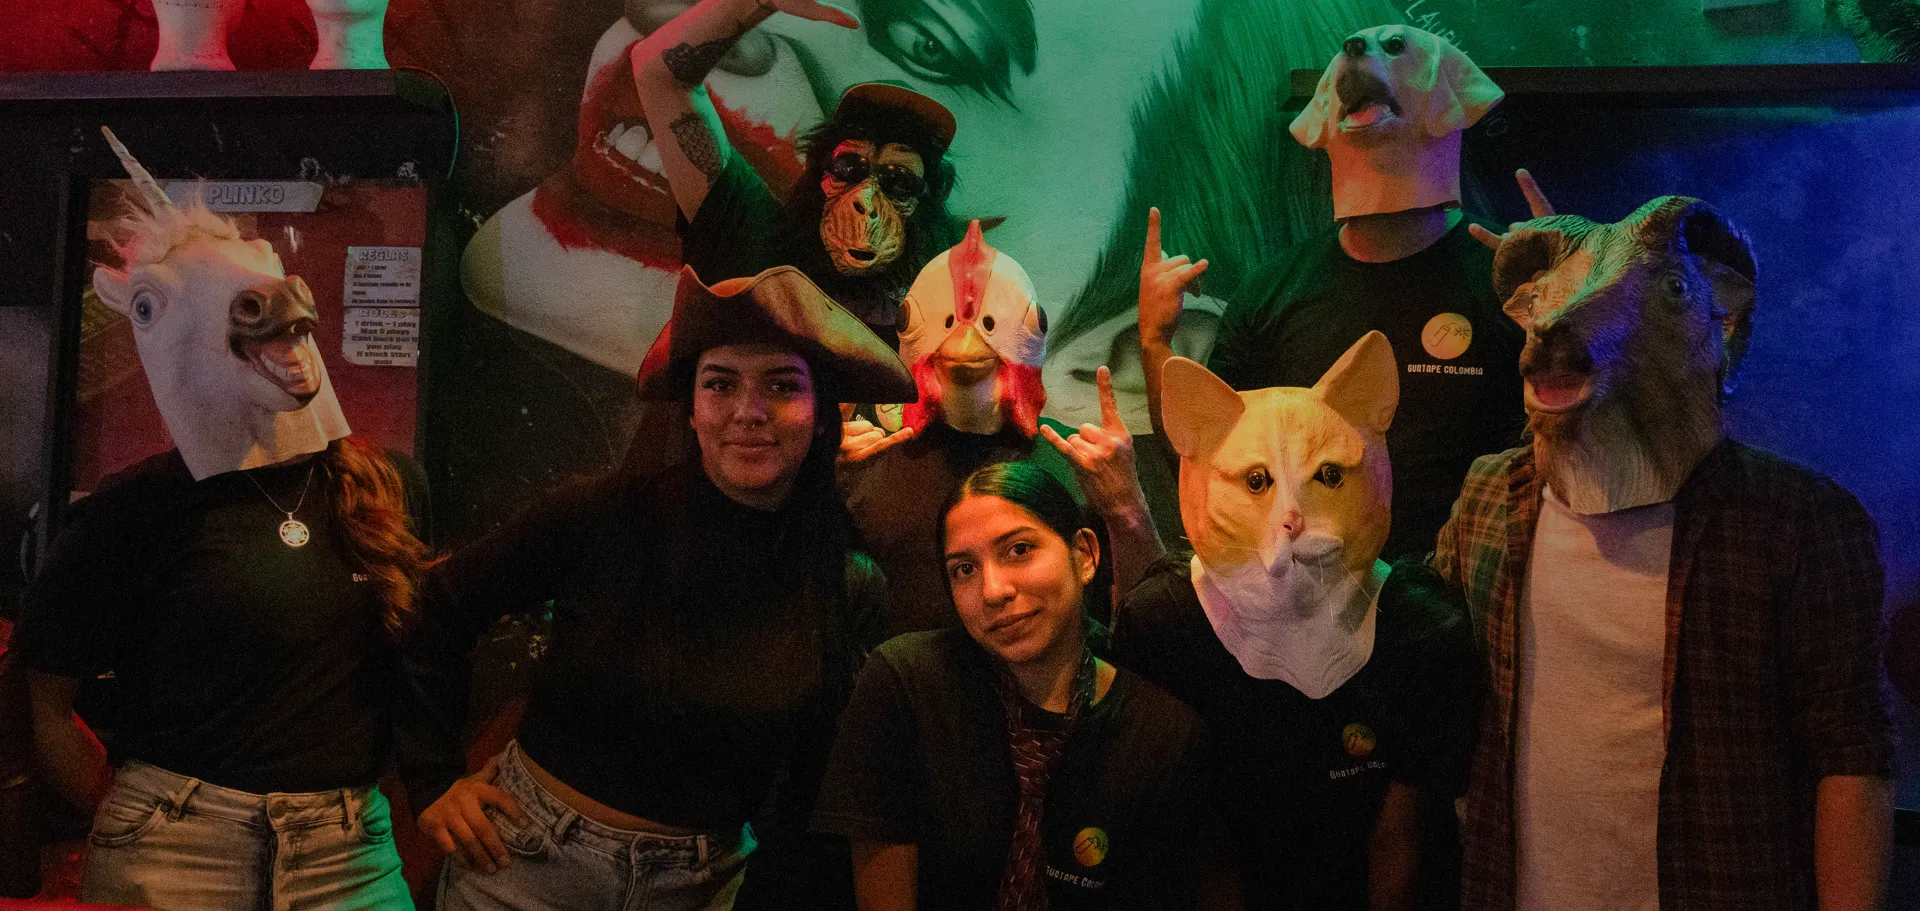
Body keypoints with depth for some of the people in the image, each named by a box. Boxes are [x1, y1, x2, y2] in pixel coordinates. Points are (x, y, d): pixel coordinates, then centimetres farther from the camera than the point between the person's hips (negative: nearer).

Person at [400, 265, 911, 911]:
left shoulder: (851, 596, -9)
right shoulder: (603, 519, -16)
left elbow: (809, 788, 4)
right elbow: (436, 609, -3)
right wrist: (433, 778, -3)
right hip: (529, 858, -1)